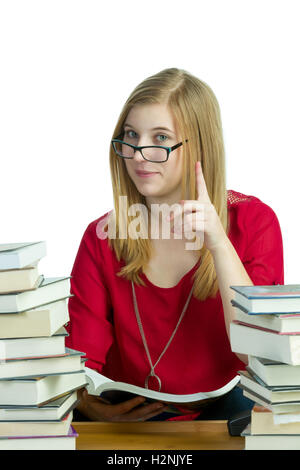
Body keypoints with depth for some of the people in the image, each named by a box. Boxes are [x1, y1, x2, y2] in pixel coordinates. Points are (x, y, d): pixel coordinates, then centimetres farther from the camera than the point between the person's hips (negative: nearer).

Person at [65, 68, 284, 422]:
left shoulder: (252, 221, -3)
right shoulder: (102, 236, 1)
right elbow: (81, 360, -3)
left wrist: (219, 245, -22)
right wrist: (87, 404, -27)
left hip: (222, 410, 0)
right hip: (128, 418, 1)